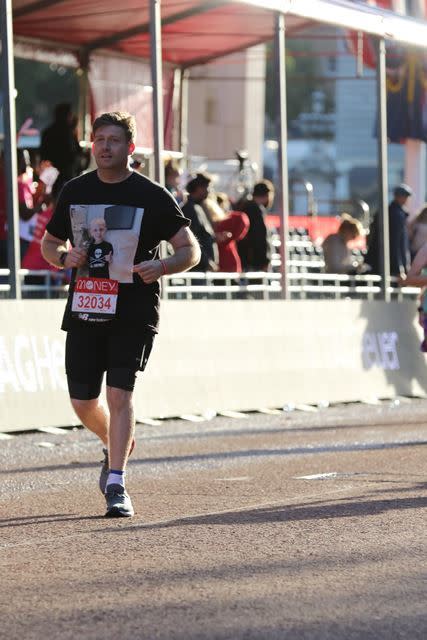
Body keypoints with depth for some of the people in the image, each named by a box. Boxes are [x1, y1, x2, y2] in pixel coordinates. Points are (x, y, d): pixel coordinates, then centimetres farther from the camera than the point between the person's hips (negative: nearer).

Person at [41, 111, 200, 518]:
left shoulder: (152, 196, -2)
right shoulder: (75, 192, 8)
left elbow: (191, 250, 0)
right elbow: (49, 243, 18)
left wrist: (161, 267, -21)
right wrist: (65, 257, -5)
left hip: (133, 313, -4)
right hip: (84, 310, 4)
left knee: (119, 394, -15)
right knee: (82, 401, 6)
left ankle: (116, 484, -10)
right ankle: (117, 446, 36)